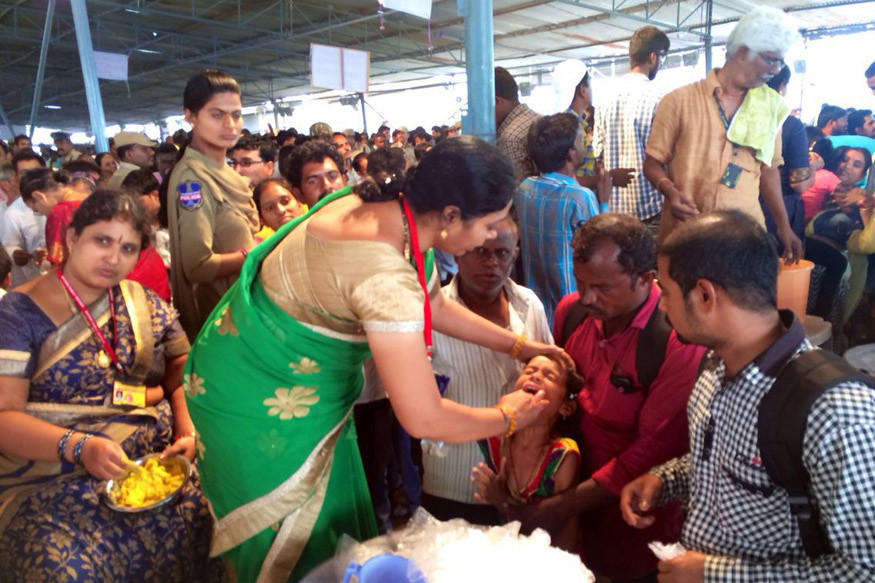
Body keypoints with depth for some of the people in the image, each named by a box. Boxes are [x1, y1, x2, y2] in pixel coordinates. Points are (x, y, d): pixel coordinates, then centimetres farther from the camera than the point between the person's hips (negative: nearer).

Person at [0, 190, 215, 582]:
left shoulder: (146, 305, 10)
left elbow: (183, 380, 9)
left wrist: (190, 432, -10)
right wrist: (78, 446, -23)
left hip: (156, 461, 3)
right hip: (51, 479, -3)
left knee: (205, 524, -22)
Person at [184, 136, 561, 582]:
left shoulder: (396, 209, -10)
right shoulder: (386, 276, -37)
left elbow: (434, 305, 7)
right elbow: (424, 420, -31)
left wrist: (520, 346, 5)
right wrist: (507, 417, -13)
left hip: (311, 381, 8)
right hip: (260, 399, -8)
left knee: (337, 521, 21)